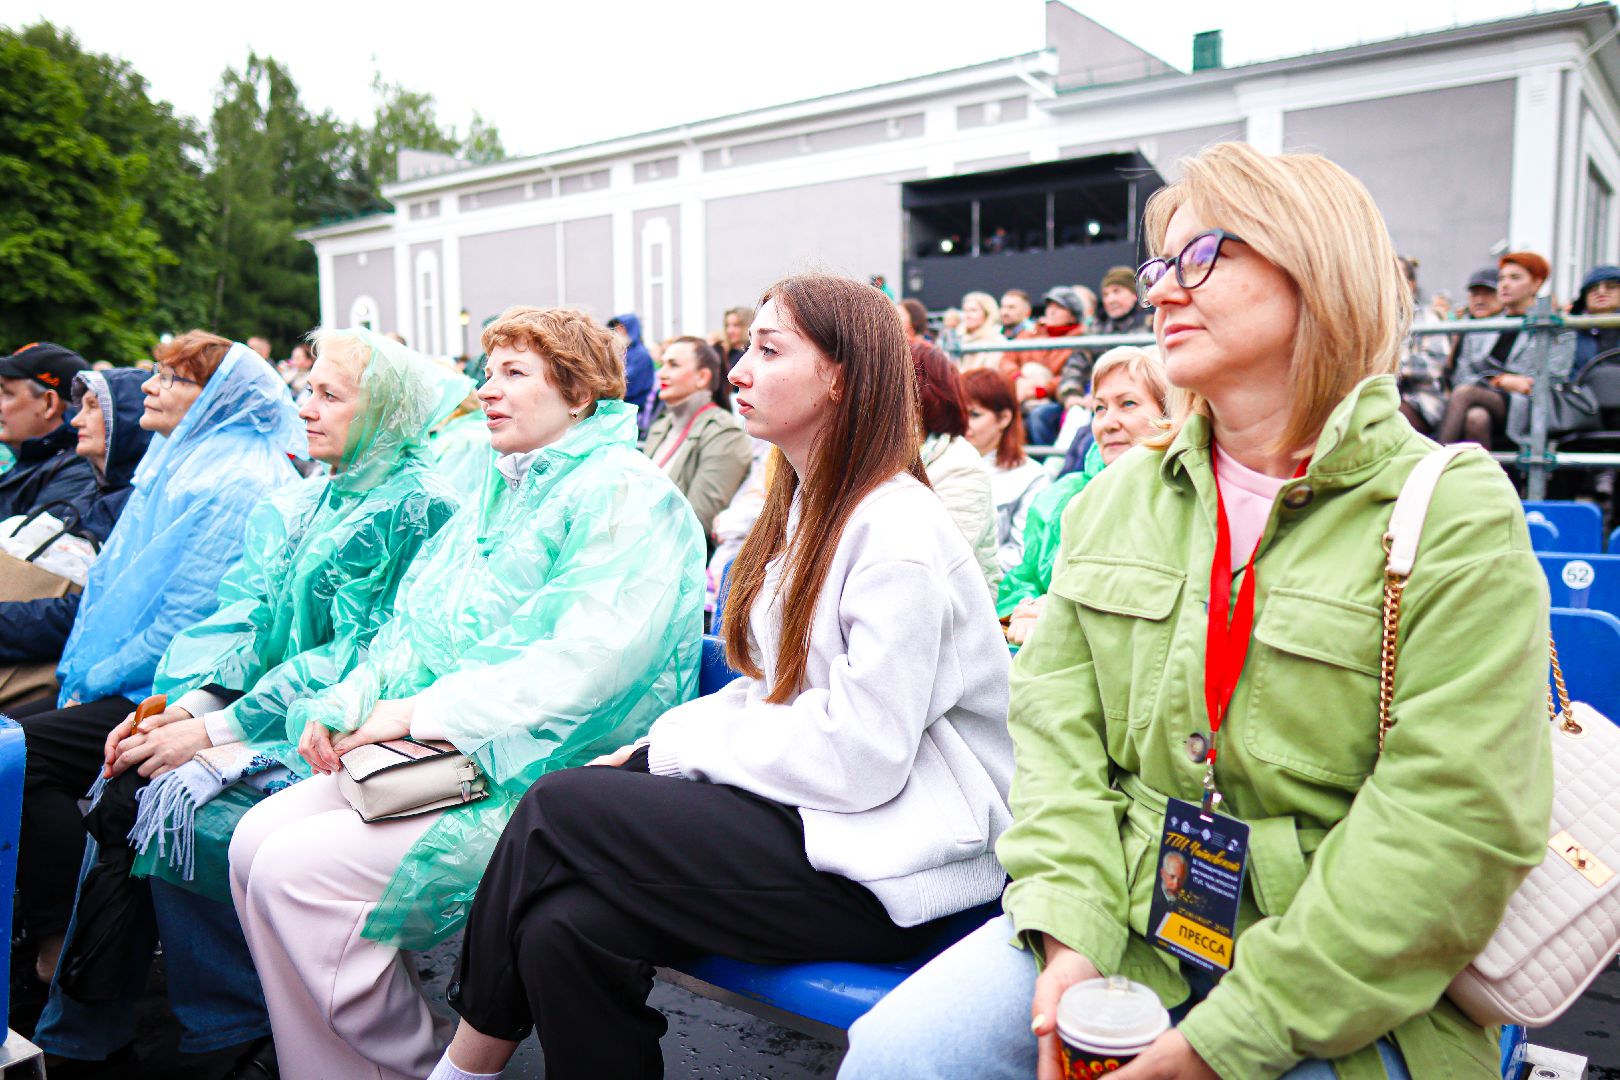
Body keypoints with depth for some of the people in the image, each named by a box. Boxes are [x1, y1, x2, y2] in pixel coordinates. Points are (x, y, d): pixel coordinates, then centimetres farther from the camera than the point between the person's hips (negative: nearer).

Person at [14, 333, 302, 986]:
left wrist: (97, 681, -9)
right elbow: (110, 580, 19)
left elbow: (188, 620, -17)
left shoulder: (237, 486, -12)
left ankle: (60, 949, -6)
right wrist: (82, 674, 7)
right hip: (121, 687, 10)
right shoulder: (171, 467, 18)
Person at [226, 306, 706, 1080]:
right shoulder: (500, 494, 21)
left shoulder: (626, 494, -9)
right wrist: (346, 704, 2)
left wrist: (428, 711, -19)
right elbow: (417, 622, 20)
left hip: (535, 780, -9)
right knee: (256, 838, -4)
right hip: (434, 757, 9)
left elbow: (591, 660, -22)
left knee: (297, 868, -17)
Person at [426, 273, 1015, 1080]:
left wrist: (679, 741, -10)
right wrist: (657, 746, -1)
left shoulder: (898, 530, -16)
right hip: (805, 814, 8)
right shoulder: (806, 509, 14)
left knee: (558, 810, -15)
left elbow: (860, 757, -20)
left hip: (891, 860, -8)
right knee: (567, 925, -15)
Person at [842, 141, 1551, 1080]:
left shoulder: (1455, 515, -7)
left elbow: (1457, 831, -14)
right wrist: (1071, 932, -10)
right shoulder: (1121, 495, 8)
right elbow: (1056, 726, 3)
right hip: (1123, 922, 4)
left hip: (1338, 988, -3)